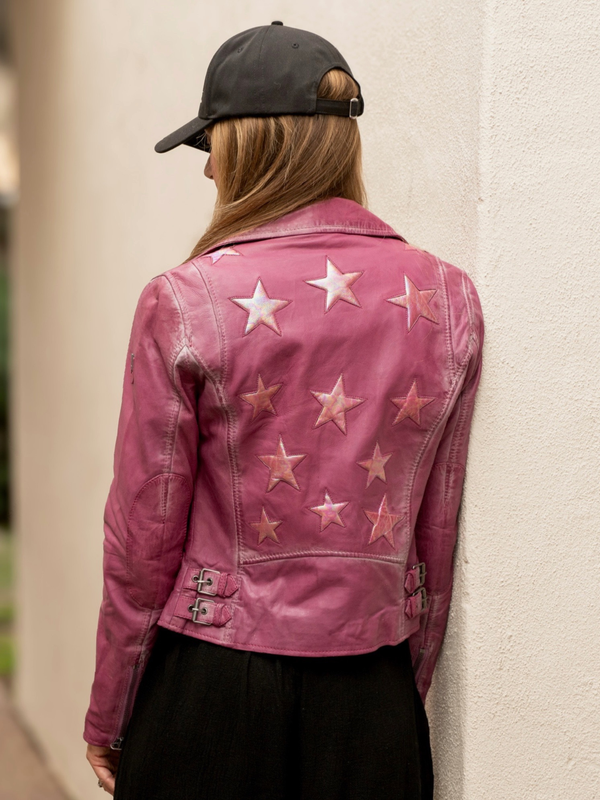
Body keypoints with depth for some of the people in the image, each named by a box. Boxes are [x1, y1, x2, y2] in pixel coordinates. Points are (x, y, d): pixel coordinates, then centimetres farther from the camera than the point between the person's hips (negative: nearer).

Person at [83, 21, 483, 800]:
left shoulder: (184, 303, -12)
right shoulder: (449, 298, -2)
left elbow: (144, 539, -7)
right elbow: (439, 533, 4)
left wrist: (107, 719, 6)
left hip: (212, 685, -2)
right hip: (373, 698, 3)